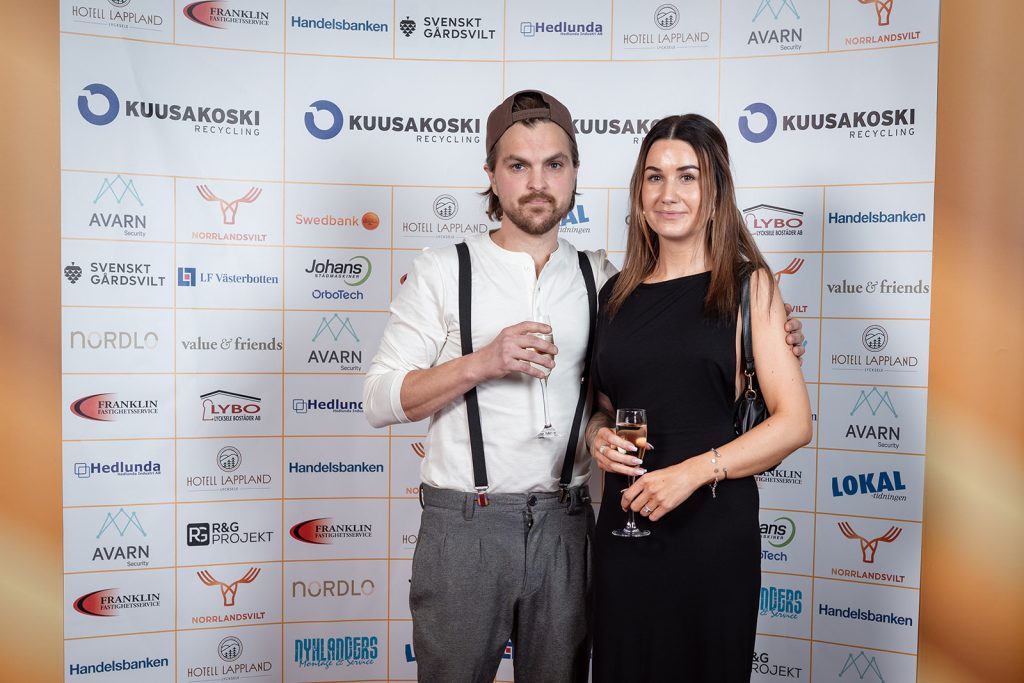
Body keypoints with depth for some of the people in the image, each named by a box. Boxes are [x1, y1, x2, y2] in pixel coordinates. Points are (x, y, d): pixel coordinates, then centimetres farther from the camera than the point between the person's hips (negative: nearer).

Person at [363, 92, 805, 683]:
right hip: (465, 523, -2)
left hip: (565, 525, 3)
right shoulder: (443, 271, -2)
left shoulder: (602, 279, 6)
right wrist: (481, 363, -19)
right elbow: (380, 400, -6)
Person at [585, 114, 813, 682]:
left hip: (713, 525, -3)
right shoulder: (617, 294, 9)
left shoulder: (747, 286, -2)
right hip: (624, 523, 3)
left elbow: (794, 422, -8)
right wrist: (598, 437, -3)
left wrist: (694, 471, -17)